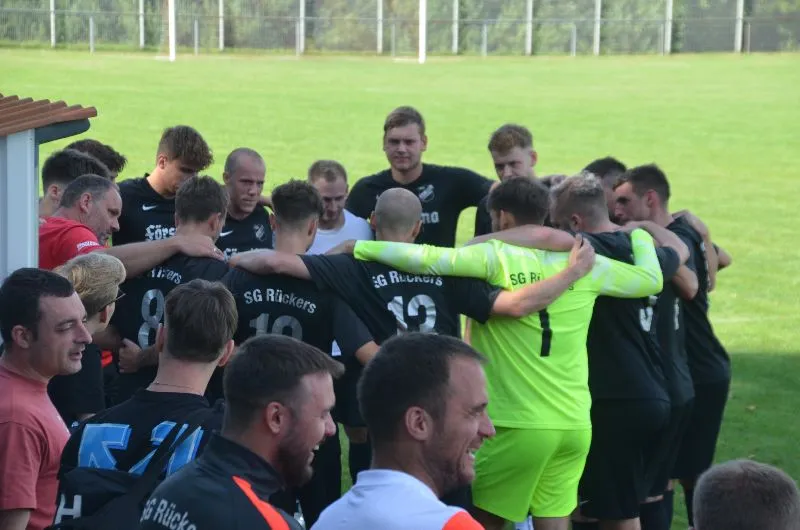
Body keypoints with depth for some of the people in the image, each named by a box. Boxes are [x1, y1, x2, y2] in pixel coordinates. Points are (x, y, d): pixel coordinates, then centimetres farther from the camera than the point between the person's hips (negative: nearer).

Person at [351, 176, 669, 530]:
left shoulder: (496, 258, -8)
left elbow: (424, 260, -19)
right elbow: (651, 279, 12)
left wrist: (360, 248, -6)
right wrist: (638, 235, 32)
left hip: (519, 423, -4)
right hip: (575, 423, 4)